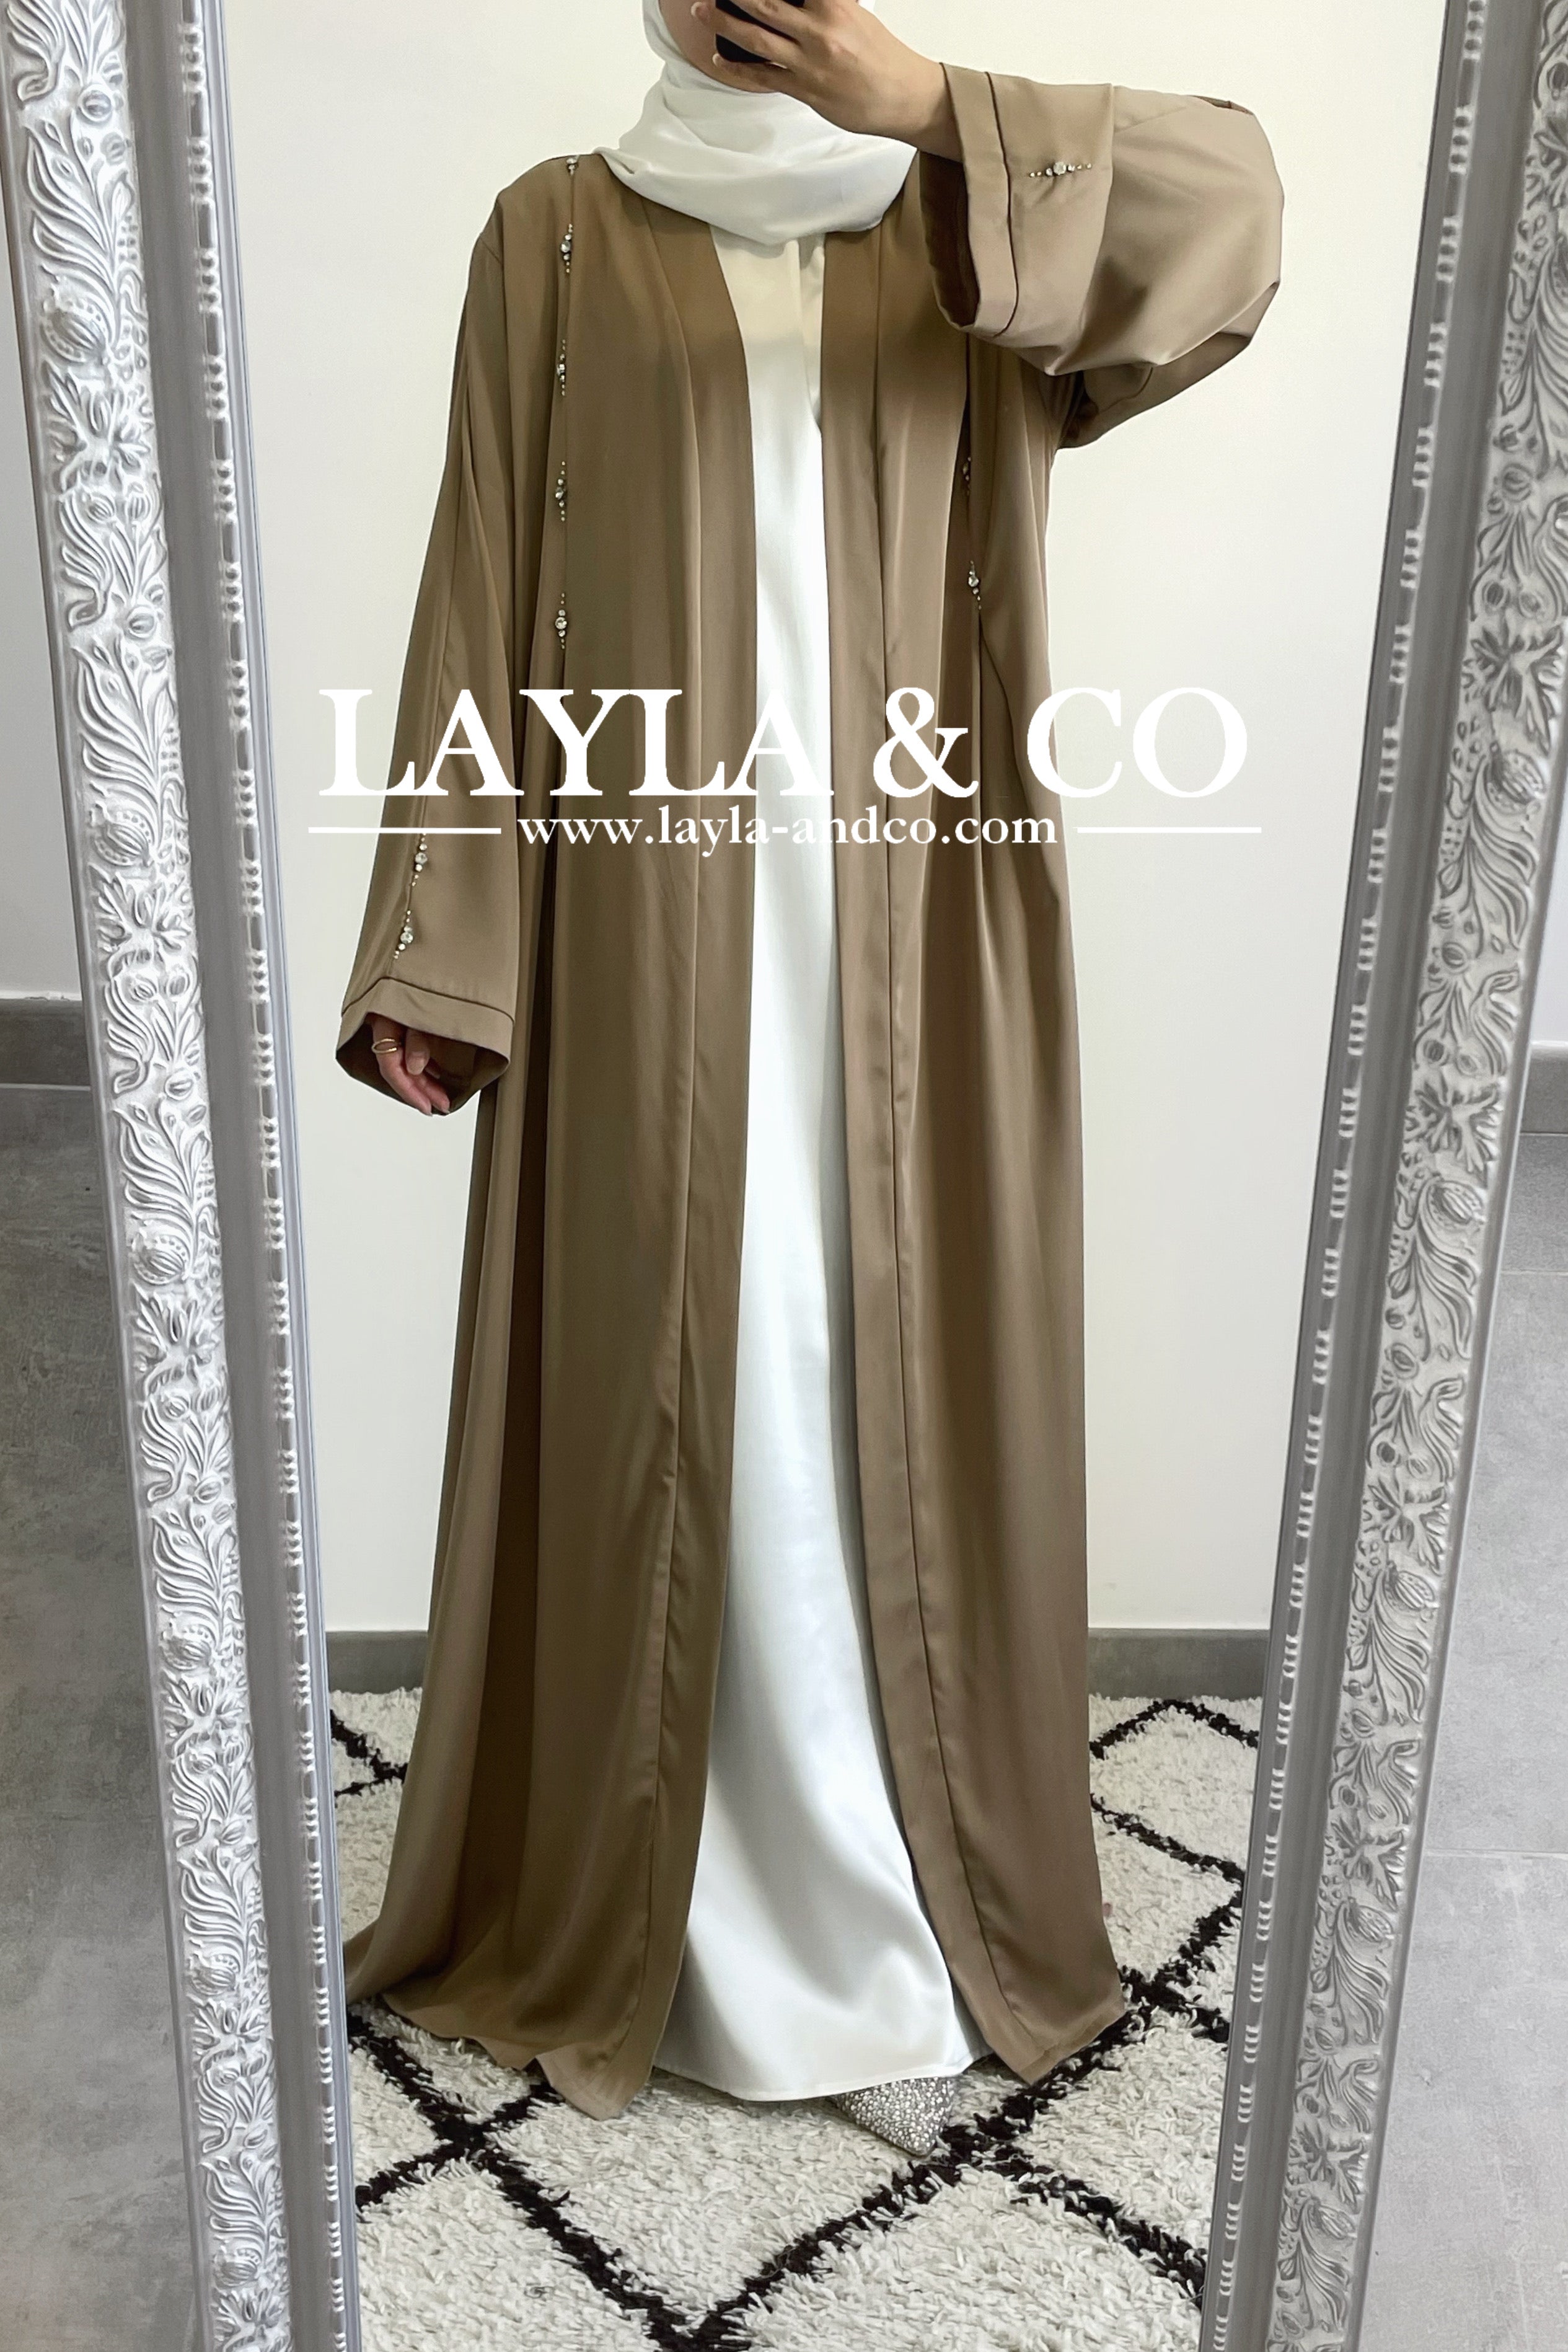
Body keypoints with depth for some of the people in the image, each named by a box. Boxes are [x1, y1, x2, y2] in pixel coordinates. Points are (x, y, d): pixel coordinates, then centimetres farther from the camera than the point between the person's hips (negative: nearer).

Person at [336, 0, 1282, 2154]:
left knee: (897, 1393, 4)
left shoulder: (979, 219, 12)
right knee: (665, 1399, 5)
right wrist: (446, 951, -3)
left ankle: (902, 1931, 23)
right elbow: (484, 600, 3)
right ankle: (626, 1906, 27)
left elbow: (1235, 206, -7)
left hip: (913, 932, 1)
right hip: (647, 927, 0)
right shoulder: (556, 238, 10)